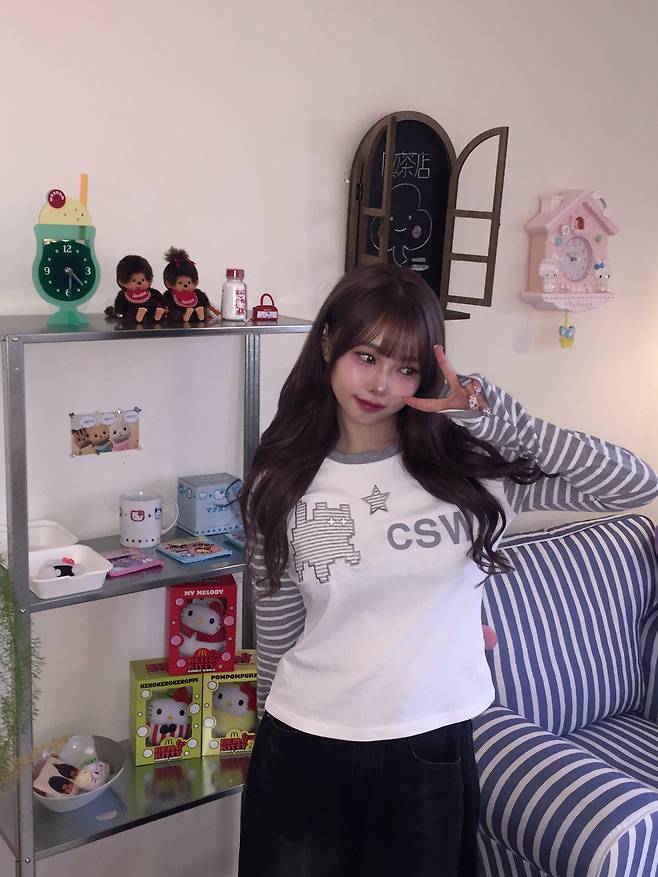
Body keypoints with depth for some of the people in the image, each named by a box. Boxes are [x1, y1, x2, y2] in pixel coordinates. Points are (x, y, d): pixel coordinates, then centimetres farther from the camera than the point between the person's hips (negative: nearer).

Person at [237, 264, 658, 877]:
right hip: (305, 751, 1)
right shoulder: (280, 486, -5)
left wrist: (497, 416, -23)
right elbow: (277, 633, 3)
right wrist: (279, 741, 11)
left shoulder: (470, 465, -9)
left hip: (428, 754, 0)